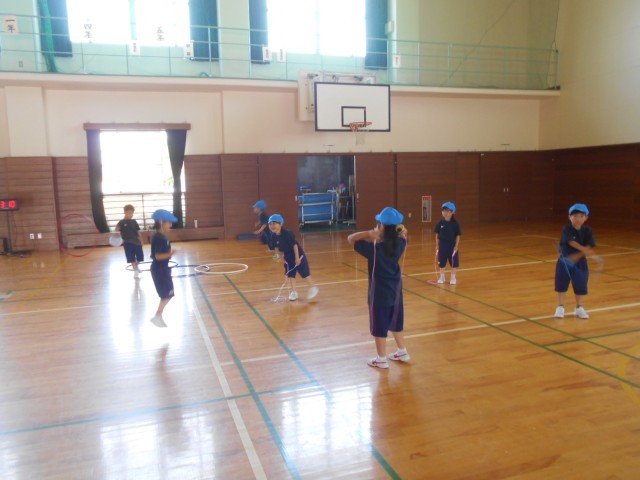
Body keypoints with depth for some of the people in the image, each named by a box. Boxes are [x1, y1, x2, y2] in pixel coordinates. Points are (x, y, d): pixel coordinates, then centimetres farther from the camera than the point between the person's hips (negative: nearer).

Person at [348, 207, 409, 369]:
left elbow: (350, 238, -15)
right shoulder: (399, 243, -5)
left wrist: (368, 233, -20)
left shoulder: (374, 248, -22)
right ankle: (402, 352, 35)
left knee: (379, 326, 7)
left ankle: (381, 359, 19)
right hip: (396, 290, 6)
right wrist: (399, 230, 1)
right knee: (395, 322, 22)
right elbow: (403, 236, 21)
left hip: (380, 292, -6)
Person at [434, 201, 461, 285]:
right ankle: (442, 276, 26)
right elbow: (437, 234, 1)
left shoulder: (455, 223, -10)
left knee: (453, 262, 7)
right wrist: (437, 245, 0)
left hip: (452, 245, -1)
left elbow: (458, 236, -6)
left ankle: (453, 277, 23)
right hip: (442, 245, 2)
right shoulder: (440, 222, -5)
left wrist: (456, 246, -8)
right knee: (442, 262, 10)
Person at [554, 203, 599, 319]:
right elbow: (573, 243, -27)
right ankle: (560, 307, 16)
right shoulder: (567, 229, -15)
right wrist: (587, 251, -38)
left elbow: (589, 247, -14)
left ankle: (579, 308, 24)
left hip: (580, 262, 2)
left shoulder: (588, 230, -7)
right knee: (561, 284, 3)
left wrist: (576, 256, -29)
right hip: (564, 260, -2)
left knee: (581, 285, 7)